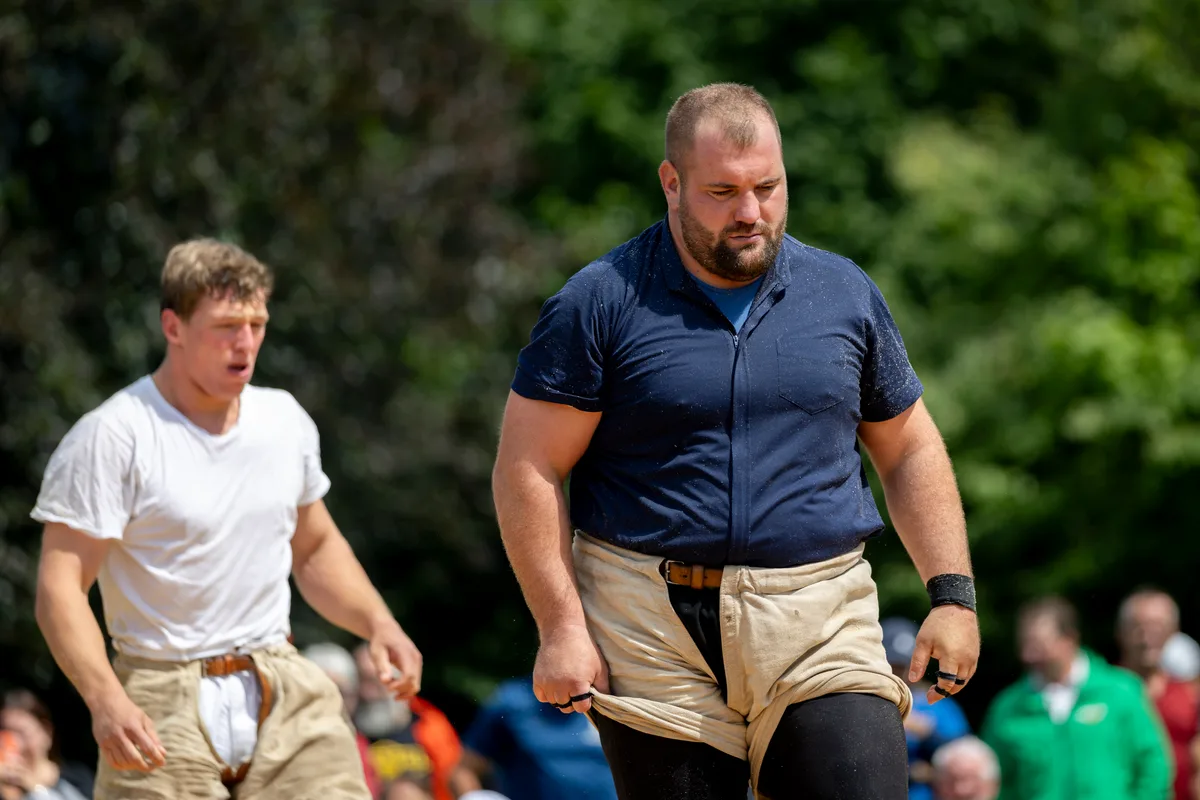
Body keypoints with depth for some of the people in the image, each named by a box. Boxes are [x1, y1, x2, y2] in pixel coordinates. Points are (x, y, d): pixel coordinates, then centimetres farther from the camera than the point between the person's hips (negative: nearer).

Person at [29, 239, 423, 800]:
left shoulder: (286, 421, 11)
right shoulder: (113, 436, -10)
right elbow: (61, 585, -14)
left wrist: (378, 624, 8)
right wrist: (105, 700, -29)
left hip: (283, 689, 5)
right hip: (165, 707, -5)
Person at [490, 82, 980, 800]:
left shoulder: (846, 294, 11)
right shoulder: (599, 303, 0)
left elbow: (909, 450, 19)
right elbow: (528, 471, -2)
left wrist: (953, 593, 10)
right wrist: (561, 627, -9)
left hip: (820, 629, 2)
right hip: (652, 638, -2)